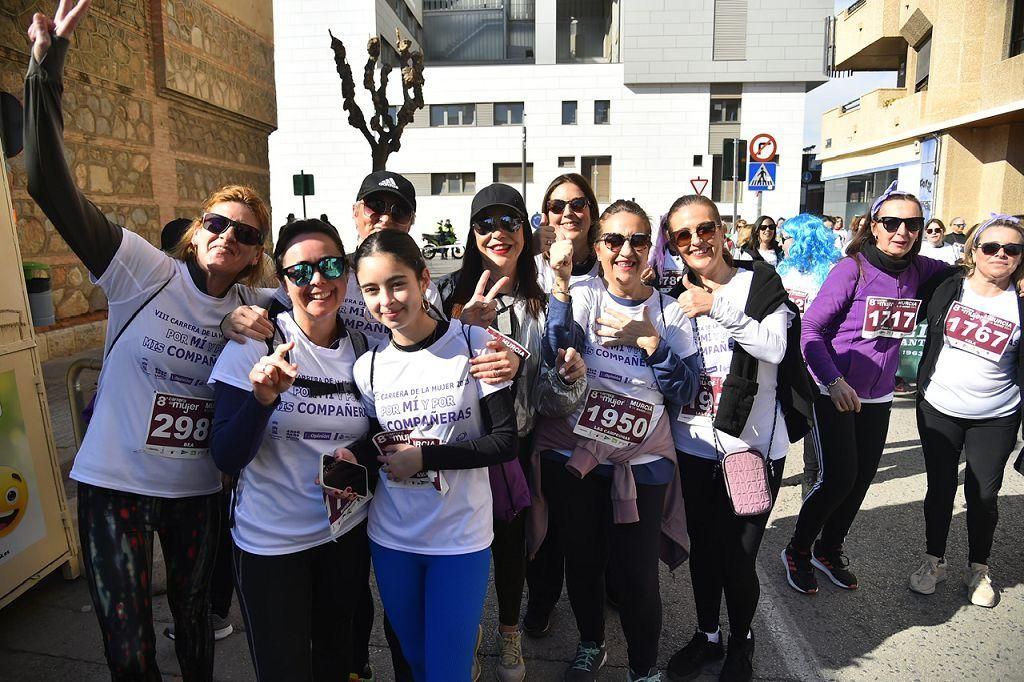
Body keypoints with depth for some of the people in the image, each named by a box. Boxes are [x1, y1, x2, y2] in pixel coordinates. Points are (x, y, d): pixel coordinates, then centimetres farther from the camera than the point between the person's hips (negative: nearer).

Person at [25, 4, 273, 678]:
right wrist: (48, 63, -28)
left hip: (198, 490, 2)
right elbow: (52, 186, -21)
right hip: (115, 483, -2)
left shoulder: (255, 308, -3)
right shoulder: (145, 272, -13)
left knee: (194, 618, 20)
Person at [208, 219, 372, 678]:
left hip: (347, 533, 3)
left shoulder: (362, 348, -4)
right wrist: (263, 398, -33)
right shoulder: (254, 344, -14)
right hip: (270, 542, -3)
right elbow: (227, 459, -17)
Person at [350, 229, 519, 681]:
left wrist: (424, 457, -19)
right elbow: (373, 454, 5)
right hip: (391, 540, 4)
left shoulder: (475, 344, -12)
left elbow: (506, 441, -13)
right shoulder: (368, 368, -3)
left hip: (462, 538, -3)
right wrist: (355, 462, -17)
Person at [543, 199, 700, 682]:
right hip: (572, 454, 1)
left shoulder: (668, 311, 0)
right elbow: (557, 351, -23)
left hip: (642, 461, 0)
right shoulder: (583, 295, -3)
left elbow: (685, 391, -6)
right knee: (583, 561, 16)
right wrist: (561, 280, -32)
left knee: (636, 574, 0)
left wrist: (650, 341, -19)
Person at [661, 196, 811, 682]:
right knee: (702, 548, 16)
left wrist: (718, 307, -26)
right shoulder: (676, 295, 7)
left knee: (737, 557, 3)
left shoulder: (759, 281, -4)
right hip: (693, 446, 4)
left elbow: (775, 348, -19)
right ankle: (707, 636, 39)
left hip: (754, 446, -3)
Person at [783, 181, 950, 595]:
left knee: (863, 479, 12)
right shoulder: (852, 268, -14)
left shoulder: (918, 270, 2)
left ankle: (829, 552, 34)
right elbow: (810, 328, -16)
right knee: (839, 478, -7)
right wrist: (834, 382, -25)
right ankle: (797, 551, 17)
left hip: (877, 397, 6)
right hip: (835, 391, -6)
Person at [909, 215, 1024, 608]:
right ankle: (933, 561, 28)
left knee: (984, 494, 9)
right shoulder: (948, 287, -4)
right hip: (939, 410, 1)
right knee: (940, 488, 10)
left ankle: (978, 568, 30)